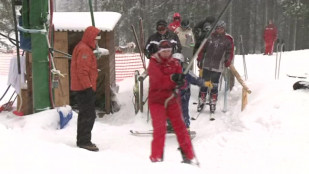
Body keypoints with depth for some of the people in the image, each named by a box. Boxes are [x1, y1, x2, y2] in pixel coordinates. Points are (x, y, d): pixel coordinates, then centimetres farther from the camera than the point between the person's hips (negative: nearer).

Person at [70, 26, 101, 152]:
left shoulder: (85, 48, 20)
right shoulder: (84, 49, -15)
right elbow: (82, 72, -22)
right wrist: (88, 87, -22)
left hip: (83, 88, 11)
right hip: (85, 88, -11)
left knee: (85, 114, 16)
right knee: (88, 115, -9)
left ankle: (82, 140, 24)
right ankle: (84, 141, -5)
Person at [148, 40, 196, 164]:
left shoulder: (175, 63, 7)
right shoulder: (154, 63, -5)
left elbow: (181, 82, -2)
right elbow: (159, 80, -20)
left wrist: (180, 81, -25)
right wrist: (172, 78, -31)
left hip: (172, 99, 4)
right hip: (156, 100, -4)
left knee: (180, 127, 7)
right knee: (159, 128, -10)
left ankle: (188, 155, 17)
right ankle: (156, 158, -2)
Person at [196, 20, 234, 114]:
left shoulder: (228, 39, 1)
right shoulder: (210, 36, 4)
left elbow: (230, 52, 2)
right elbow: (203, 49, 8)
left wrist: (227, 63, -9)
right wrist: (199, 60, 5)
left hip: (218, 67, -1)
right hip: (206, 65, 2)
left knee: (214, 85, 2)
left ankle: (213, 103, 14)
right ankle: (201, 101, 15)